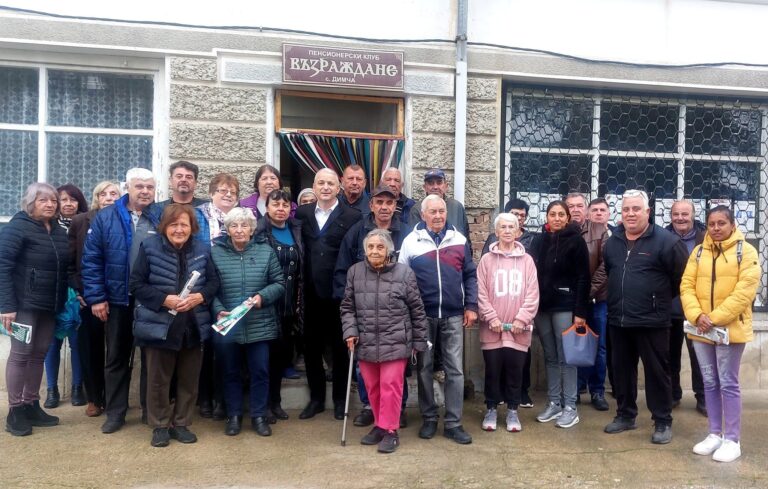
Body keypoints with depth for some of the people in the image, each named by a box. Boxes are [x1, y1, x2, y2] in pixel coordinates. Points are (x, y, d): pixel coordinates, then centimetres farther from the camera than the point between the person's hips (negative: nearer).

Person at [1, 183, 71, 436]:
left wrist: (64, 301, 6)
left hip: (49, 305, 6)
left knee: (39, 354, 10)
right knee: (21, 353, -2)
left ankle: (31, 405, 20)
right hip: (24, 303, -6)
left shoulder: (59, 231, 11)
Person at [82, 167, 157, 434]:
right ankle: (115, 413, 25)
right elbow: (91, 260, -2)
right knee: (116, 358, 12)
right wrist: (96, 297, -8)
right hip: (117, 300, 1)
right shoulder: (105, 218, -2)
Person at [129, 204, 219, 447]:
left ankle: (181, 423, 26)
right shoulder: (149, 247, -5)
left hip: (193, 326, 3)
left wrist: (199, 297, -13)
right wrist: (165, 299, -18)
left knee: (189, 379, 11)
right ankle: (160, 426, 23)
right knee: (158, 380, 7)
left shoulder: (201, 250, 4)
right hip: (159, 325, -3)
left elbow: (214, 282, 7)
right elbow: (136, 284, -7)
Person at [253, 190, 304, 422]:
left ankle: (275, 401, 23)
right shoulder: (259, 232, -6)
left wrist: (299, 301, 10)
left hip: (289, 302, 5)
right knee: (269, 349, -1)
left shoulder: (296, 231, 10)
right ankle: (264, 403, 13)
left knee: (282, 349, 10)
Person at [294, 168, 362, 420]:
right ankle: (316, 399, 27)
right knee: (311, 348, 12)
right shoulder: (302, 213, 7)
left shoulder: (352, 216, -4)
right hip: (311, 293, 3)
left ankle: (339, 400, 25)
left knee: (340, 348, 10)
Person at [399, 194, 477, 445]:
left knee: (455, 369, 3)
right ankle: (429, 418, 22)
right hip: (423, 316, -1)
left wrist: (471, 306, 1)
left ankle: (453, 423, 12)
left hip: (453, 315, 1)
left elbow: (470, 275, 9)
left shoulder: (459, 240, 6)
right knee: (424, 368, 8)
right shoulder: (411, 241, 0)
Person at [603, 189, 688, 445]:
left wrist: (660, 299, 4)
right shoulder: (612, 242, 9)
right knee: (621, 371, 14)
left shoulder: (666, 241, -11)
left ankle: (663, 422, 16)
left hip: (652, 322, -6)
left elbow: (682, 279, -6)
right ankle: (625, 415, 29)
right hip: (618, 321, 6)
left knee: (656, 372, 4)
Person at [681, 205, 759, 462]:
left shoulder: (745, 251, -4)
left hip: (730, 329, -4)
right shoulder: (698, 252, 9)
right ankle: (715, 434, 23)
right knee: (710, 382, 12)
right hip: (701, 329, 4)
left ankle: (732, 440, 11)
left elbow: (745, 290, -13)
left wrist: (715, 318, -18)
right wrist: (697, 315, -12)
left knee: (728, 384, 1)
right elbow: (687, 286, 4)